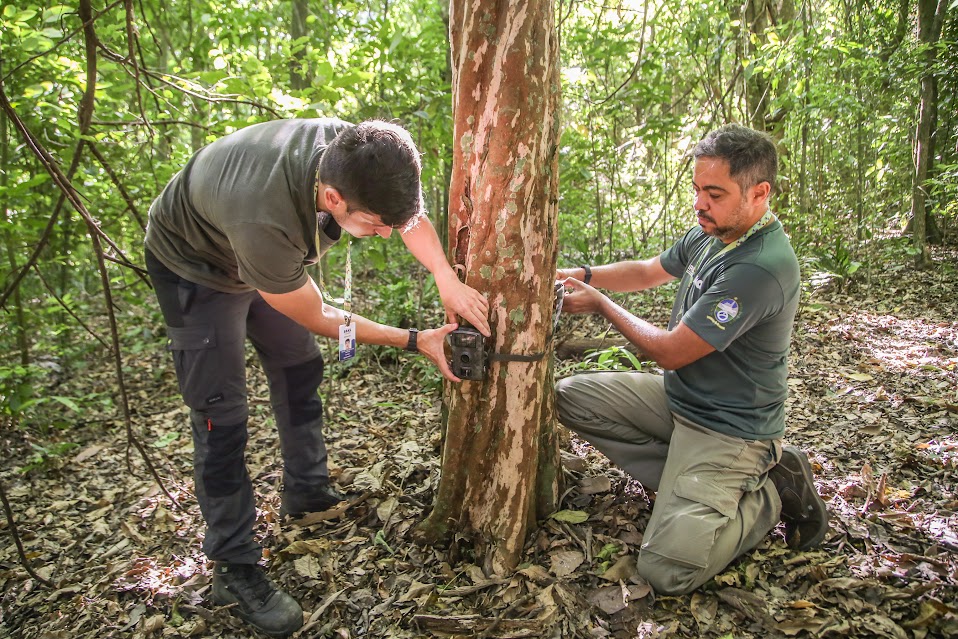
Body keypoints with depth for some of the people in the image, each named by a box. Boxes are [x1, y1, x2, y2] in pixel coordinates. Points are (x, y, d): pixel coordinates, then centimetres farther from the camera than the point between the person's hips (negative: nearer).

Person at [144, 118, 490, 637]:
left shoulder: (353, 151, -29)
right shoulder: (263, 218, -46)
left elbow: (410, 211, -7)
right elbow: (317, 318, -28)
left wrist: (448, 280, -19)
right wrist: (415, 341, -23)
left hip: (267, 256, 7)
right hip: (196, 267, -7)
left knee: (299, 369, 11)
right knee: (221, 414, -7)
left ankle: (307, 493, 31)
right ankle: (234, 567, 5)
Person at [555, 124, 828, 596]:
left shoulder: (762, 266, -29)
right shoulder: (710, 233, 1)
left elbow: (669, 352, -23)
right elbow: (648, 271, 19)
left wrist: (601, 304, -9)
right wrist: (582, 275, 3)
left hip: (726, 428, -9)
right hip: (678, 396, 9)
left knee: (668, 569, -21)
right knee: (571, 395, 2)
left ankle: (770, 493, 3)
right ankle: (680, 479, 2)